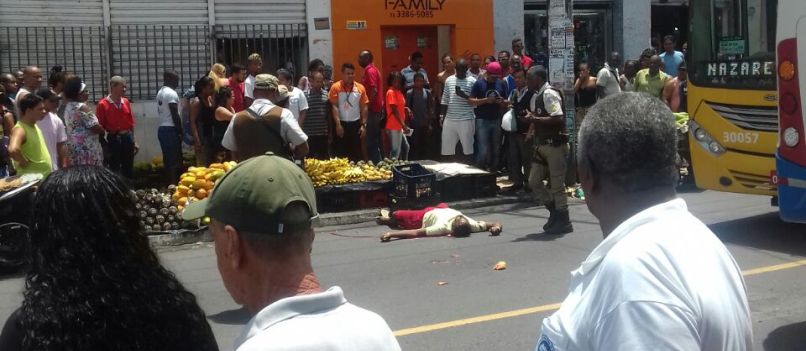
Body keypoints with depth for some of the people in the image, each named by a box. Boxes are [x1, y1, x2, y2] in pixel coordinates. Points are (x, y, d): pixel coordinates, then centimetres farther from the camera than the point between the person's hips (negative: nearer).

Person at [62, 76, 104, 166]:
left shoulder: (67, 106, 11)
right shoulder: (82, 107, -17)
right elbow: (95, 127, -19)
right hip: (86, 148, -9)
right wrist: (103, 131, 3)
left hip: (73, 147, 9)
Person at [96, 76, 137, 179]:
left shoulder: (126, 102, 8)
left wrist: (134, 141, 11)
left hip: (127, 138, 5)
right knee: (115, 170, 1)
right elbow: (100, 126, -10)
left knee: (129, 169, 13)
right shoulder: (103, 104, -10)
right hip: (113, 140, -5)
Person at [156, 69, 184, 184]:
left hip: (162, 128, 9)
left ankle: (169, 184, 15)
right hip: (170, 129, -9)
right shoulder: (171, 93, -13)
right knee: (175, 160, -8)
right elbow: (175, 115, -17)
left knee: (168, 159, 12)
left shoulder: (160, 92, 16)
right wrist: (180, 132, -11)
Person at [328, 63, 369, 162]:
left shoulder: (360, 87, 4)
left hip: (355, 124, 3)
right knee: (340, 152, 2)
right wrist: (338, 124, -15)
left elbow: (364, 107, 5)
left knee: (357, 152, 7)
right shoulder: (336, 87, -5)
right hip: (341, 123, -2)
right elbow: (334, 107, -9)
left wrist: (363, 125, -1)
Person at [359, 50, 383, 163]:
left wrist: (367, 106, -20)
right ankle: (377, 162, 17)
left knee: (370, 139, -8)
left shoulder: (370, 71, -13)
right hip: (376, 109, 10)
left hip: (372, 109, -10)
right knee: (374, 139, 13)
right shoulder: (372, 69, 18)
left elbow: (374, 90, -22)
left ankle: (374, 163, -6)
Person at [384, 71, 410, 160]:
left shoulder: (398, 92, 14)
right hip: (394, 127, -10)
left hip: (399, 126, 10)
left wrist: (406, 109, 3)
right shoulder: (391, 92, -13)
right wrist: (403, 125, -23)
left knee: (405, 147, 17)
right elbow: (394, 110, -20)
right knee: (395, 152, -8)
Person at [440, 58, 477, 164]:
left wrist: (464, 95, -20)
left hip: (466, 119, -3)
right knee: (447, 147, 5)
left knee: (468, 147, 1)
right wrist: (442, 116, 9)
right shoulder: (449, 80, 10)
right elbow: (445, 100, 13)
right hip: (450, 119, 4)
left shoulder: (472, 81, -2)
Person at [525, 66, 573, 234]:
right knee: (534, 181, 9)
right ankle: (555, 211, 22)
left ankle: (563, 222, 11)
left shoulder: (550, 94, -15)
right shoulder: (538, 96, 13)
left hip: (555, 145, -9)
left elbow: (558, 119, -26)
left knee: (557, 185, -1)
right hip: (543, 144, 9)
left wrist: (535, 119, -21)